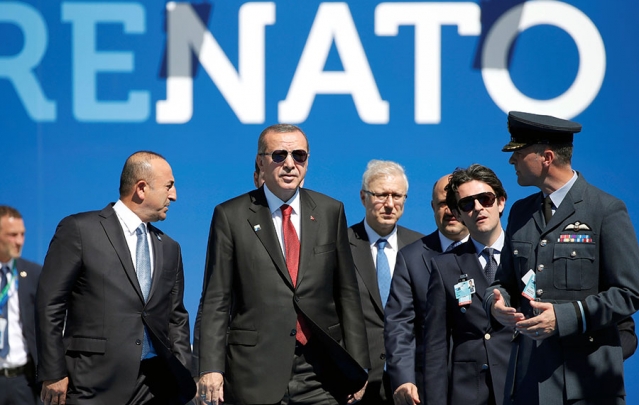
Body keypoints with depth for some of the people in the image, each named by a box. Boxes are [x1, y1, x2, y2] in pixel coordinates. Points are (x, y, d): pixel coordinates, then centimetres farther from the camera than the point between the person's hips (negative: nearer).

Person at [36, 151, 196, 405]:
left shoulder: (169, 248, 18)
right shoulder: (79, 230, 0)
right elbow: (49, 304, -3)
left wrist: (183, 375, 8)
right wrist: (53, 374, -8)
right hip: (96, 384, -5)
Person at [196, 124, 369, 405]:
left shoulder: (331, 212, 10)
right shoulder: (230, 216, 2)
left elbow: (347, 293, 10)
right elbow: (216, 300, 0)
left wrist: (357, 366, 5)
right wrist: (211, 368, -9)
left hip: (322, 374, 2)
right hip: (256, 375, -2)